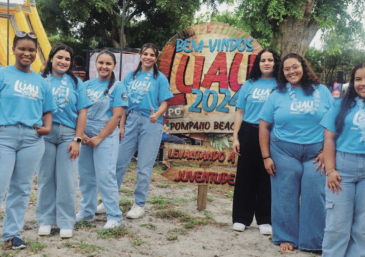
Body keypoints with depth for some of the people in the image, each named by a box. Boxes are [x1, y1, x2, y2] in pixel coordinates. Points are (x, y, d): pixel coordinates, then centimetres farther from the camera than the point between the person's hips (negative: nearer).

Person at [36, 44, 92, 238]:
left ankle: (66, 222, 10)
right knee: (45, 178, 5)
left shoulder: (76, 82, 9)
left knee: (67, 180, 0)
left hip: (68, 134, 0)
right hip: (45, 133, 0)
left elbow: (82, 112, 5)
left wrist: (77, 139, -3)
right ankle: (45, 220, 17)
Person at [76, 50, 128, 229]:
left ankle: (114, 217, 2)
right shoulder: (87, 85, 10)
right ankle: (87, 212, 25)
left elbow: (117, 115, -10)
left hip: (106, 136, -5)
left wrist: (99, 137, -13)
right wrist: (81, 134, -5)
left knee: (105, 176, -7)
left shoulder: (117, 87, -3)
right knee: (85, 174, 11)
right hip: (85, 136, 5)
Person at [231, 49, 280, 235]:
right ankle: (241, 218, 16)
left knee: (267, 177, 5)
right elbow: (240, 112, 7)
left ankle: (265, 220, 16)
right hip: (249, 134, 1)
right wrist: (235, 138, 1)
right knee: (246, 175, 6)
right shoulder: (249, 85, 7)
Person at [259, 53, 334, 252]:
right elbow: (264, 126, 2)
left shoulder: (322, 91, 4)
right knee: (286, 196, 5)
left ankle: (314, 241, 14)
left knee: (315, 196, -1)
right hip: (284, 152, 0)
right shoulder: (277, 95, 4)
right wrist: (266, 157, -3)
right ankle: (286, 237, 22)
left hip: (316, 153, 0)